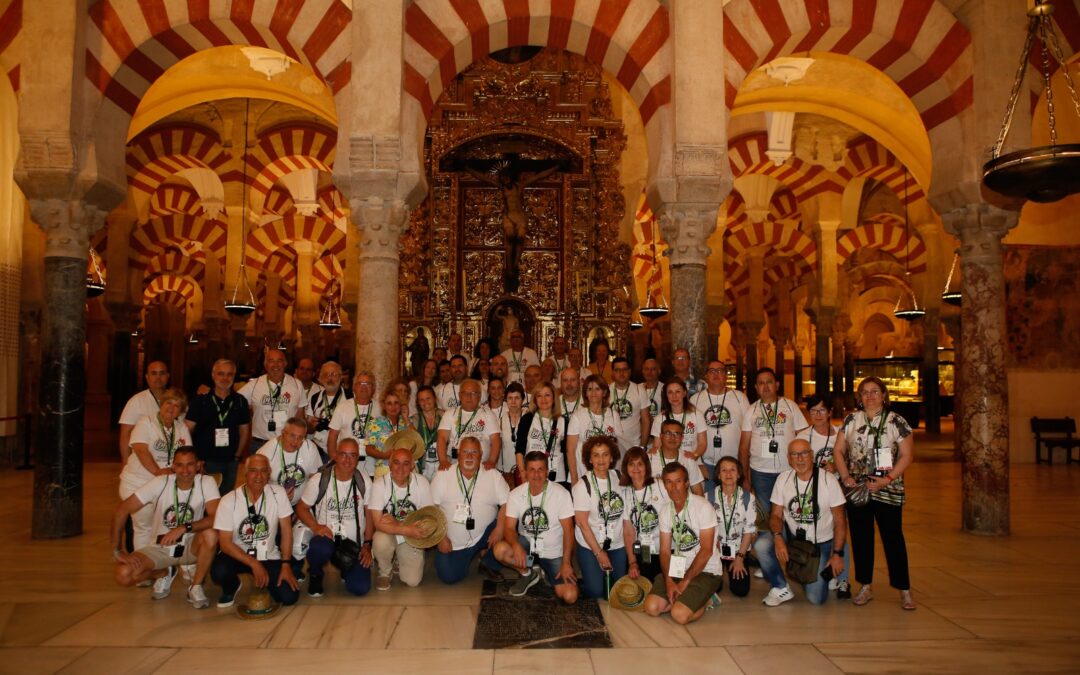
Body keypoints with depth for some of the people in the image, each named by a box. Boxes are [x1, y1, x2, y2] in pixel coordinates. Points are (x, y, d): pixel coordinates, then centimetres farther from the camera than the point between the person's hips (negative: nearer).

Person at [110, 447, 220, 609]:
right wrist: (117, 550, -15)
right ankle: (164, 574, 12)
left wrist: (184, 528, -36)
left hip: (191, 546, -1)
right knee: (123, 574, -23)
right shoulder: (160, 483, -14)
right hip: (160, 547, 1)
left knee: (210, 534, -34)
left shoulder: (206, 483, -15)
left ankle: (196, 587, -10)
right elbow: (122, 510, -12)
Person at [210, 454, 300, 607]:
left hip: (269, 557, 1)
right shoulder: (228, 501, -14)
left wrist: (286, 565, -12)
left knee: (289, 596, -16)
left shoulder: (278, 493, -10)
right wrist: (254, 564, -22)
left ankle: (266, 581, 20)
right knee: (219, 571, -34)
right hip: (237, 554, -1)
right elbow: (225, 542, -14)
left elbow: (286, 529, -6)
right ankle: (231, 588, 5)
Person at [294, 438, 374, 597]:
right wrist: (316, 526, -18)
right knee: (320, 549, -39)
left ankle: (346, 568, 23)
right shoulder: (319, 480, -6)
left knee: (360, 588, -15)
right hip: (327, 536, -1)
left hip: (354, 542, 2)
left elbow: (370, 514, 7)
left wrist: (367, 545, 0)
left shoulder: (364, 481, -1)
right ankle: (315, 575, 0)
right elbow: (301, 507, 0)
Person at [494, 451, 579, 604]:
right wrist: (516, 546, -33)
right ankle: (527, 573, 3)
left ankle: (548, 573, 15)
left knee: (570, 597, -20)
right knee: (500, 550, -30)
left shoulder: (561, 493, -15)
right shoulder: (515, 494, -7)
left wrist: (566, 563, -18)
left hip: (554, 552, -2)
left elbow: (568, 529, -12)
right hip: (527, 544, 2)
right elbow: (509, 528, -10)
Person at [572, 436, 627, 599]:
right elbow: (582, 522, -12)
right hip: (590, 546, -4)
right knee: (596, 591, -7)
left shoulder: (618, 477, -2)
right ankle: (585, 579, 22)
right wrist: (599, 553, -11)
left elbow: (624, 513, 3)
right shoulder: (583, 485, -13)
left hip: (617, 545, 4)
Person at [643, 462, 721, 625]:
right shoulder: (665, 512, 4)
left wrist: (685, 581, -15)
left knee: (680, 615, -23)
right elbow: (665, 551, 2)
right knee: (652, 607, -11)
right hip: (677, 568, 6)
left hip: (706, 571, -6)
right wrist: (669, 581, -14)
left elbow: (706, 550, -16)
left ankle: (706, 600, 6)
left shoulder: (702, 506, -16)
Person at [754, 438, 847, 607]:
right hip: (791, 536, 2)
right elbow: (776, 514, -3)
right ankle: (781, 589, -4)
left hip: (821, 543, -2)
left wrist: (838, 553, -11)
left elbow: (839, 520, -8)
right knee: (761, 544, -27)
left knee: (816, 598, -10)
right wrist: (778, 537, -23)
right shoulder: (783, 479, -6)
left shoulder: (828, 480, -14)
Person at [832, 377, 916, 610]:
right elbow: (838, 450, 8)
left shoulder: (897, 421, 0)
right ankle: (865, 587, 18)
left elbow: (907, 455, -3)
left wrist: (887, 479, -14)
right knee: (860, 537, 7)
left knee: (893, 538, -1)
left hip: (888, 491, -3)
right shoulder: (851, 420, 8)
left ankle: (904, 590, 9)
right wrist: (845, 476, -5)